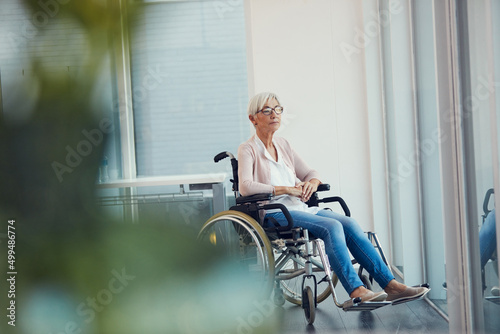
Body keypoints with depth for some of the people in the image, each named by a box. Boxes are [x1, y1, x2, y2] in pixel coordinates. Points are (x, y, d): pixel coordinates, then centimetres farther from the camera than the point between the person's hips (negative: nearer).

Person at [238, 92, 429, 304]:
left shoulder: (283, 145, 20)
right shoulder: (248, 149, 0)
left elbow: (309, 173, 22)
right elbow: (245, 187, -17)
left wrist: (312, 182, -4)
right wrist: (287, 189, -19)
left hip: (299, 207, 7)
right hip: (274, 213, -7)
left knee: (349, 224, -17)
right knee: (332, 227, -30)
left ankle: (390, 285, -22)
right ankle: (356, 291, -37)